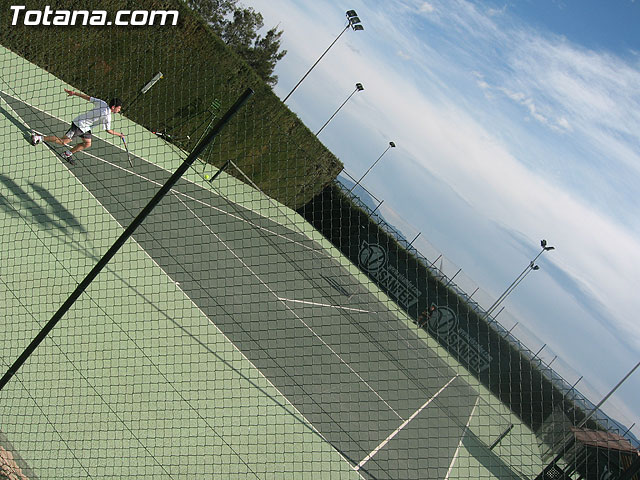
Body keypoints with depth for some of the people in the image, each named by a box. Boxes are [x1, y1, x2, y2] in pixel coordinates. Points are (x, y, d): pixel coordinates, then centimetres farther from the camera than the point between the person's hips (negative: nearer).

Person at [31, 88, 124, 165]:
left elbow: (87, 97, -2)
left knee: (87, 143, 11)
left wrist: (74, 93, 4)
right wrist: (119, 134, -2)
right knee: (63, 142, 0)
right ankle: (39, 138, 6)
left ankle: (67, 154, 24)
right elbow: (108, 130, -15)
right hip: (79, 125, -9)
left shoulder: (102, 103, -5)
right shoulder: (107, 116, -26)